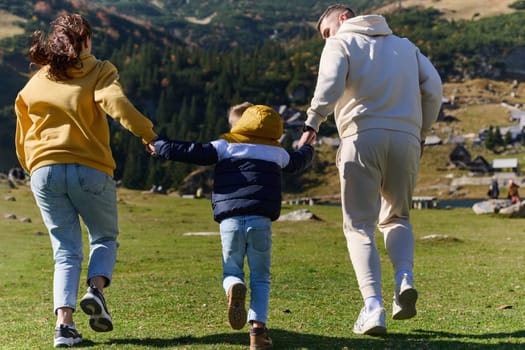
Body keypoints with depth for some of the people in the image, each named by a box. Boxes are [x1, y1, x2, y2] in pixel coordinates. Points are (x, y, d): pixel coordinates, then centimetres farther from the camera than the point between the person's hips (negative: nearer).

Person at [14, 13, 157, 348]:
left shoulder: (34, 83, 15)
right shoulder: (99, 71, 2)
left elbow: (22, 140, 19)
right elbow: (117, 104, -19)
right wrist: (149, 134, -15)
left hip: (44, 172, 3)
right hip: (90, 170, -3)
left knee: (66, 252, 11)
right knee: (105, 238, 18)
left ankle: (64, 323, -4)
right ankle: (96, 290, -9)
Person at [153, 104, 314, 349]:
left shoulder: (224, 146, 13)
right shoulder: (276, 152, 19)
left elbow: (189, 152, 5)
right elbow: (296, 162, 39)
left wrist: (158, 145, 20)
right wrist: (307, 150, 62)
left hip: (230, 221, 0)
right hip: (260, 221, 0)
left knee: (231, 271, 17)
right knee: (260, 278, 13)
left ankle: (235, 288, -19)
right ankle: (257, 326, -6)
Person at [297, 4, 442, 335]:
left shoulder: (341, 43, 10)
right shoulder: (405, 45, 25)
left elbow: (330, 83, -11)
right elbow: (434, 87, 14)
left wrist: (312, 124, -13)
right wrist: (422, 131, 18)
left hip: (362, 137, -4)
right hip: (406, 139, 4)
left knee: (359, 225, 3)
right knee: (397, 216, 21)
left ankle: (374, 306, -11)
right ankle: (405, 278, -6)